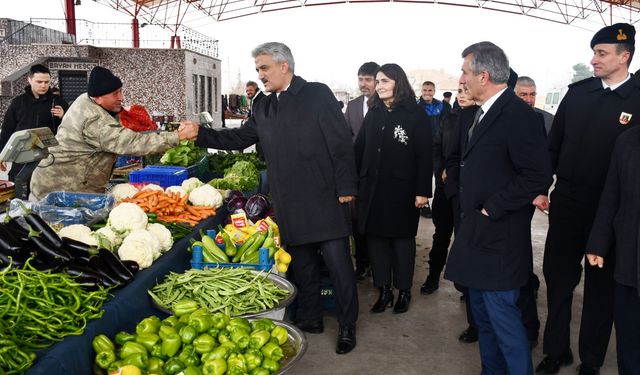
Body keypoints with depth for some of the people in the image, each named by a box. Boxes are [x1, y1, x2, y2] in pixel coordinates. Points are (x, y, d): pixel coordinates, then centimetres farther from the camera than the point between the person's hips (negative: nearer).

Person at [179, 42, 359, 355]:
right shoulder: (263, 108, 13)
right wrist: (200, 134, 2)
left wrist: (346, 188, -12)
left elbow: (341, 143, -8)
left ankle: (347, 326, 17)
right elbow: (239, 138, 14)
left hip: (325, 200, -5)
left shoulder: (317, 94, -5)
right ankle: (310, 319, 31)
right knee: (301, 265, 15)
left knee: (338, 264, 1)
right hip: (290, 206, 6)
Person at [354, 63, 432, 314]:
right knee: (375, 236, 6)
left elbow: (425, 155, -8)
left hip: (402, 188, -4)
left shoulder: (415, 114, -5)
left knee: (402, 238, 7)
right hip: (372, 187, 4)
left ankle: (404, 291, 22)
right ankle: (384, 290, 19)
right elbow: (359, 149, 6)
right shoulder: (373, 113, 9)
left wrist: (423, 190, -14)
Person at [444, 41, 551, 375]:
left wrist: (492, 208, -17)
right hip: (474, 231, 9)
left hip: (498, 236, -9)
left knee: (503, 316, -2)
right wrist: (462, 195, 8)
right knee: (483, 316, 19)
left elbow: (538, 176, -22)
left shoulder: (518, 116, -16)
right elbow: (458, 159, 23)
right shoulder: (476, 114, 11)